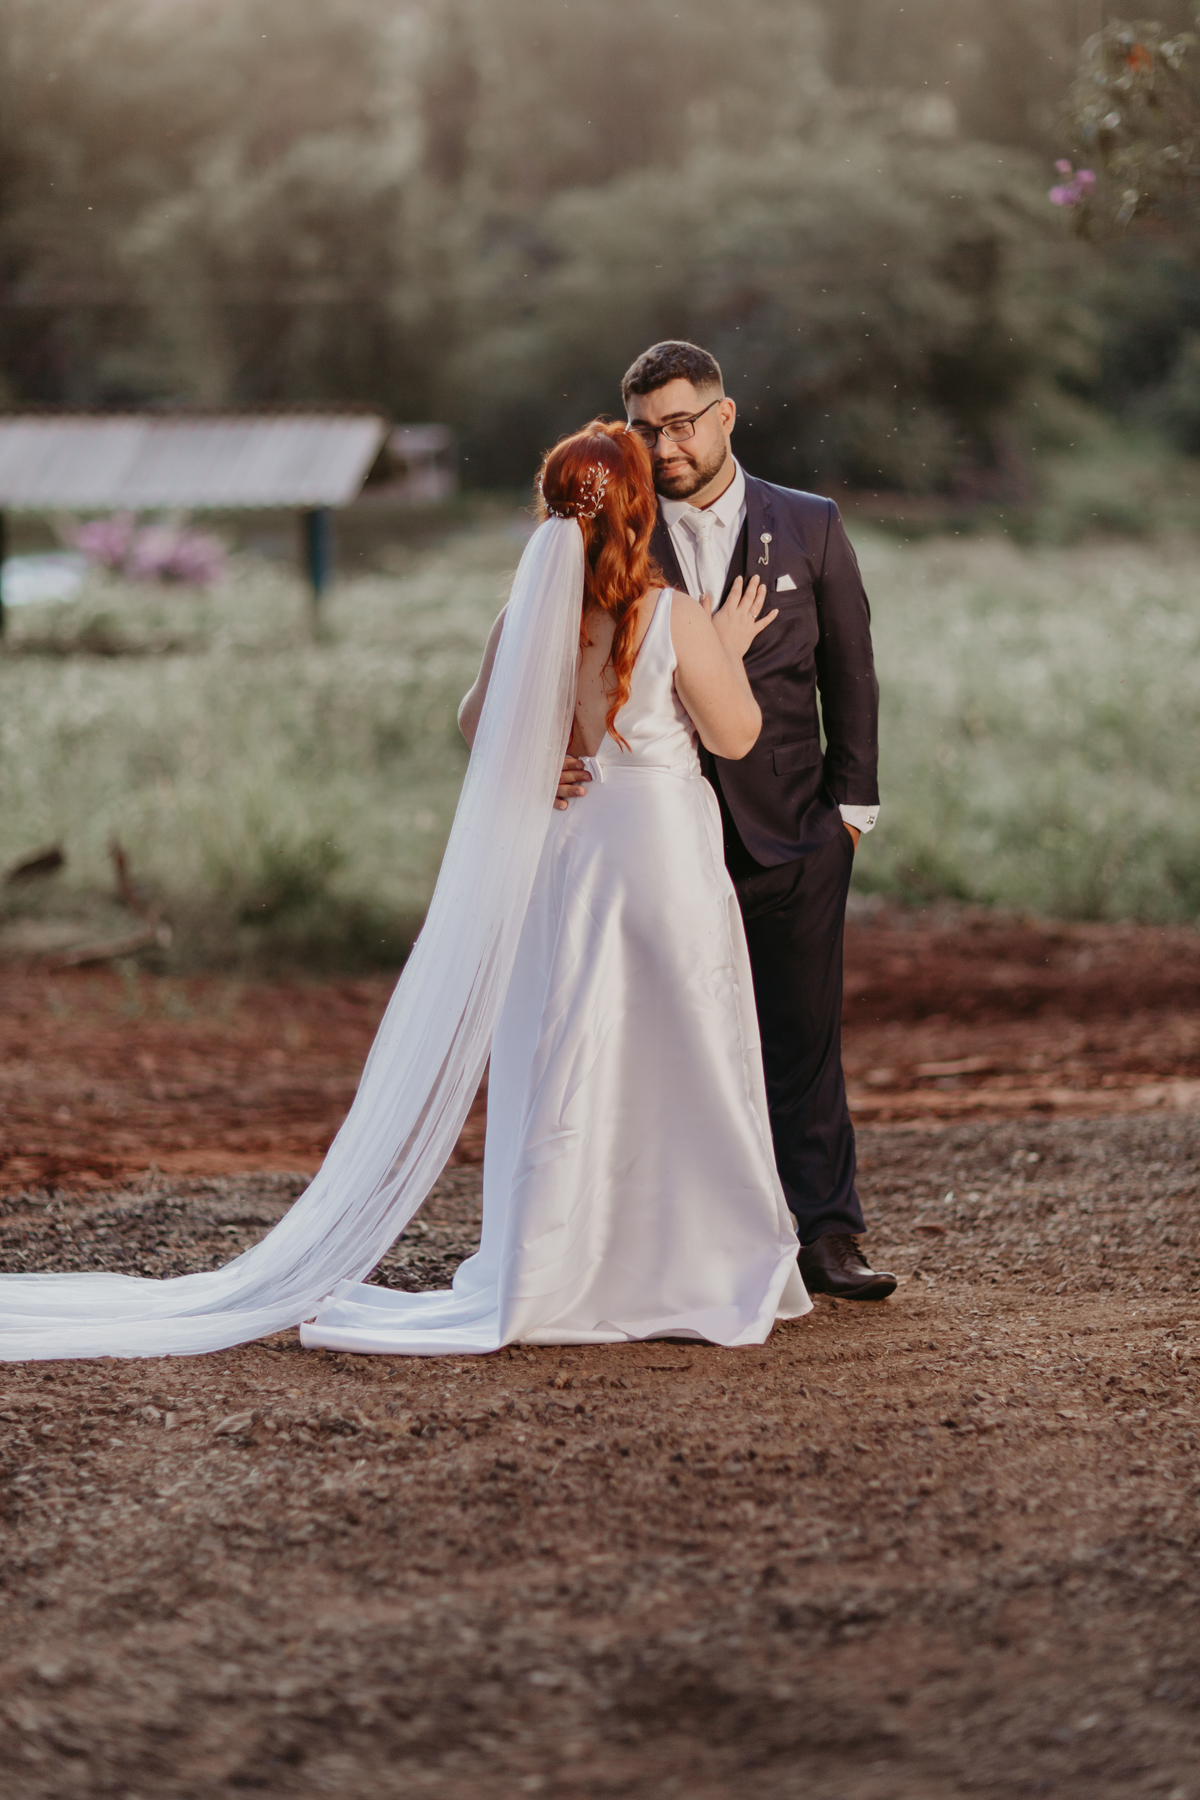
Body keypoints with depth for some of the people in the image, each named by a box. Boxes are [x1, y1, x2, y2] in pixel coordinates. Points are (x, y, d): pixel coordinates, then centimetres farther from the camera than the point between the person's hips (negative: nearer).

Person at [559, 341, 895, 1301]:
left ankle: (826, 1234, 8)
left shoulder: (810, 527, 4)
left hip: (791, 834, 0)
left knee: (804, 1042, 2)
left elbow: (849, 671, 7)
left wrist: (851, 802, 2)